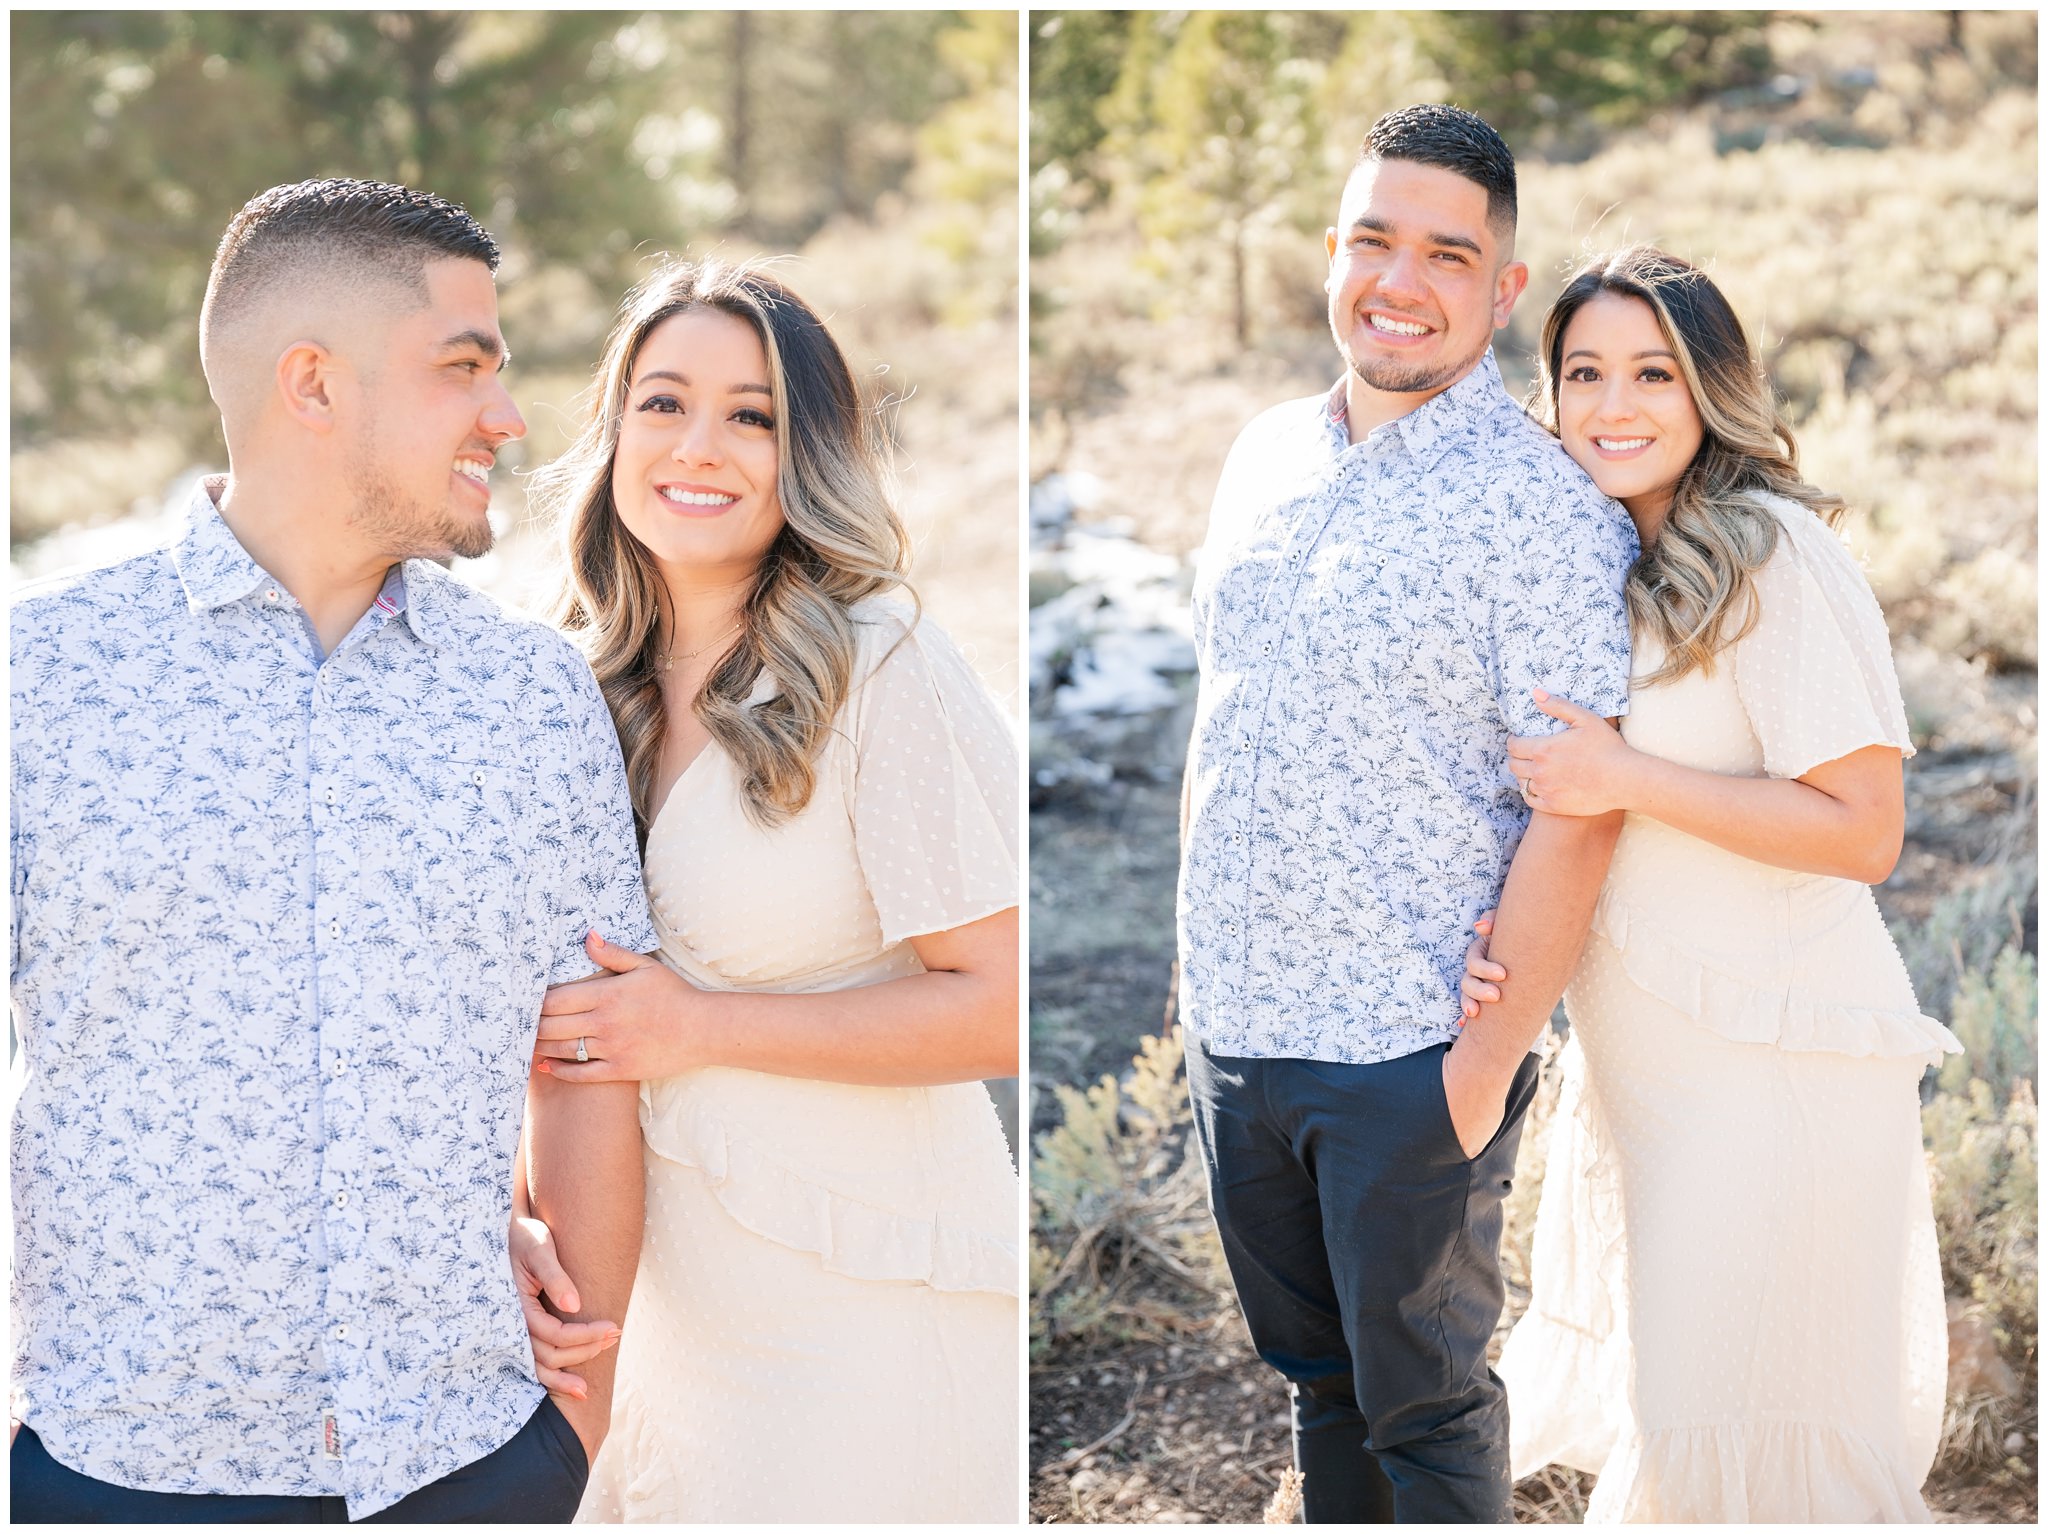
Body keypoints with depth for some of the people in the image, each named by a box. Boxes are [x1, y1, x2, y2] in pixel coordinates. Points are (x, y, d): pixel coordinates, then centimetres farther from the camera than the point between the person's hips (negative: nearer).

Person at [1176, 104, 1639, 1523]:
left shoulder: (1545, 503, -14)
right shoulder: (1266, 457, 7)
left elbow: (1577, 810, -16)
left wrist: (1490, 1057, -17)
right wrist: (1204, 959, 12)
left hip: (1414, 1057, -6)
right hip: (1233, 1028, 6)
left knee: (1425, 1407, 9)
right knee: (1313, 1371, 21)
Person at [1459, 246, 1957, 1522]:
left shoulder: (1777, 556, -15)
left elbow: (1862, 830, -20)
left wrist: (1628, 779, -23)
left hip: (1773, 1059, -8)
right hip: (1635, 1054, 8)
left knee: (1739, 1425, 1)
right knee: (1654, 1393, 19)